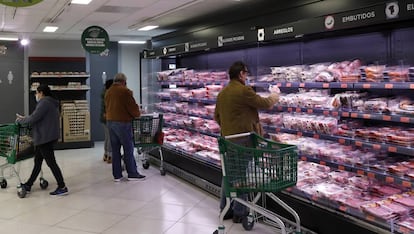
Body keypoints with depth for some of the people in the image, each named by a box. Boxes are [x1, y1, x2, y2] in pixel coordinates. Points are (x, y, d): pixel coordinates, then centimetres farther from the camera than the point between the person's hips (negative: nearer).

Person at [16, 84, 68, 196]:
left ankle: (62, 188, -2)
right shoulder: (51, 102, 17)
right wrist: (24, 118, 21)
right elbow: (36, 116, 23)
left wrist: (20, 121, -3)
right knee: (37, 162, 16)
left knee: (51, 163, -6)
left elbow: (33, 118, -18)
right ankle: (28, 185, 26)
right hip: (44, 138, 10)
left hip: (45, 138, -10)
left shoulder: (44, 102, -15)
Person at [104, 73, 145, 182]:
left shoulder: (108, 92, 12)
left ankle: (117, 175, 13)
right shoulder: (125, 91, -11)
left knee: (115, 149, 10)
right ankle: (132, 174, 8)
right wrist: (137, 114, 7)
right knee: (128, 149, 2)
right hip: (122, 122, -7)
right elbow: (133, 107, -12)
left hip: (110, 122, 7)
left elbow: (107, 107, 16)